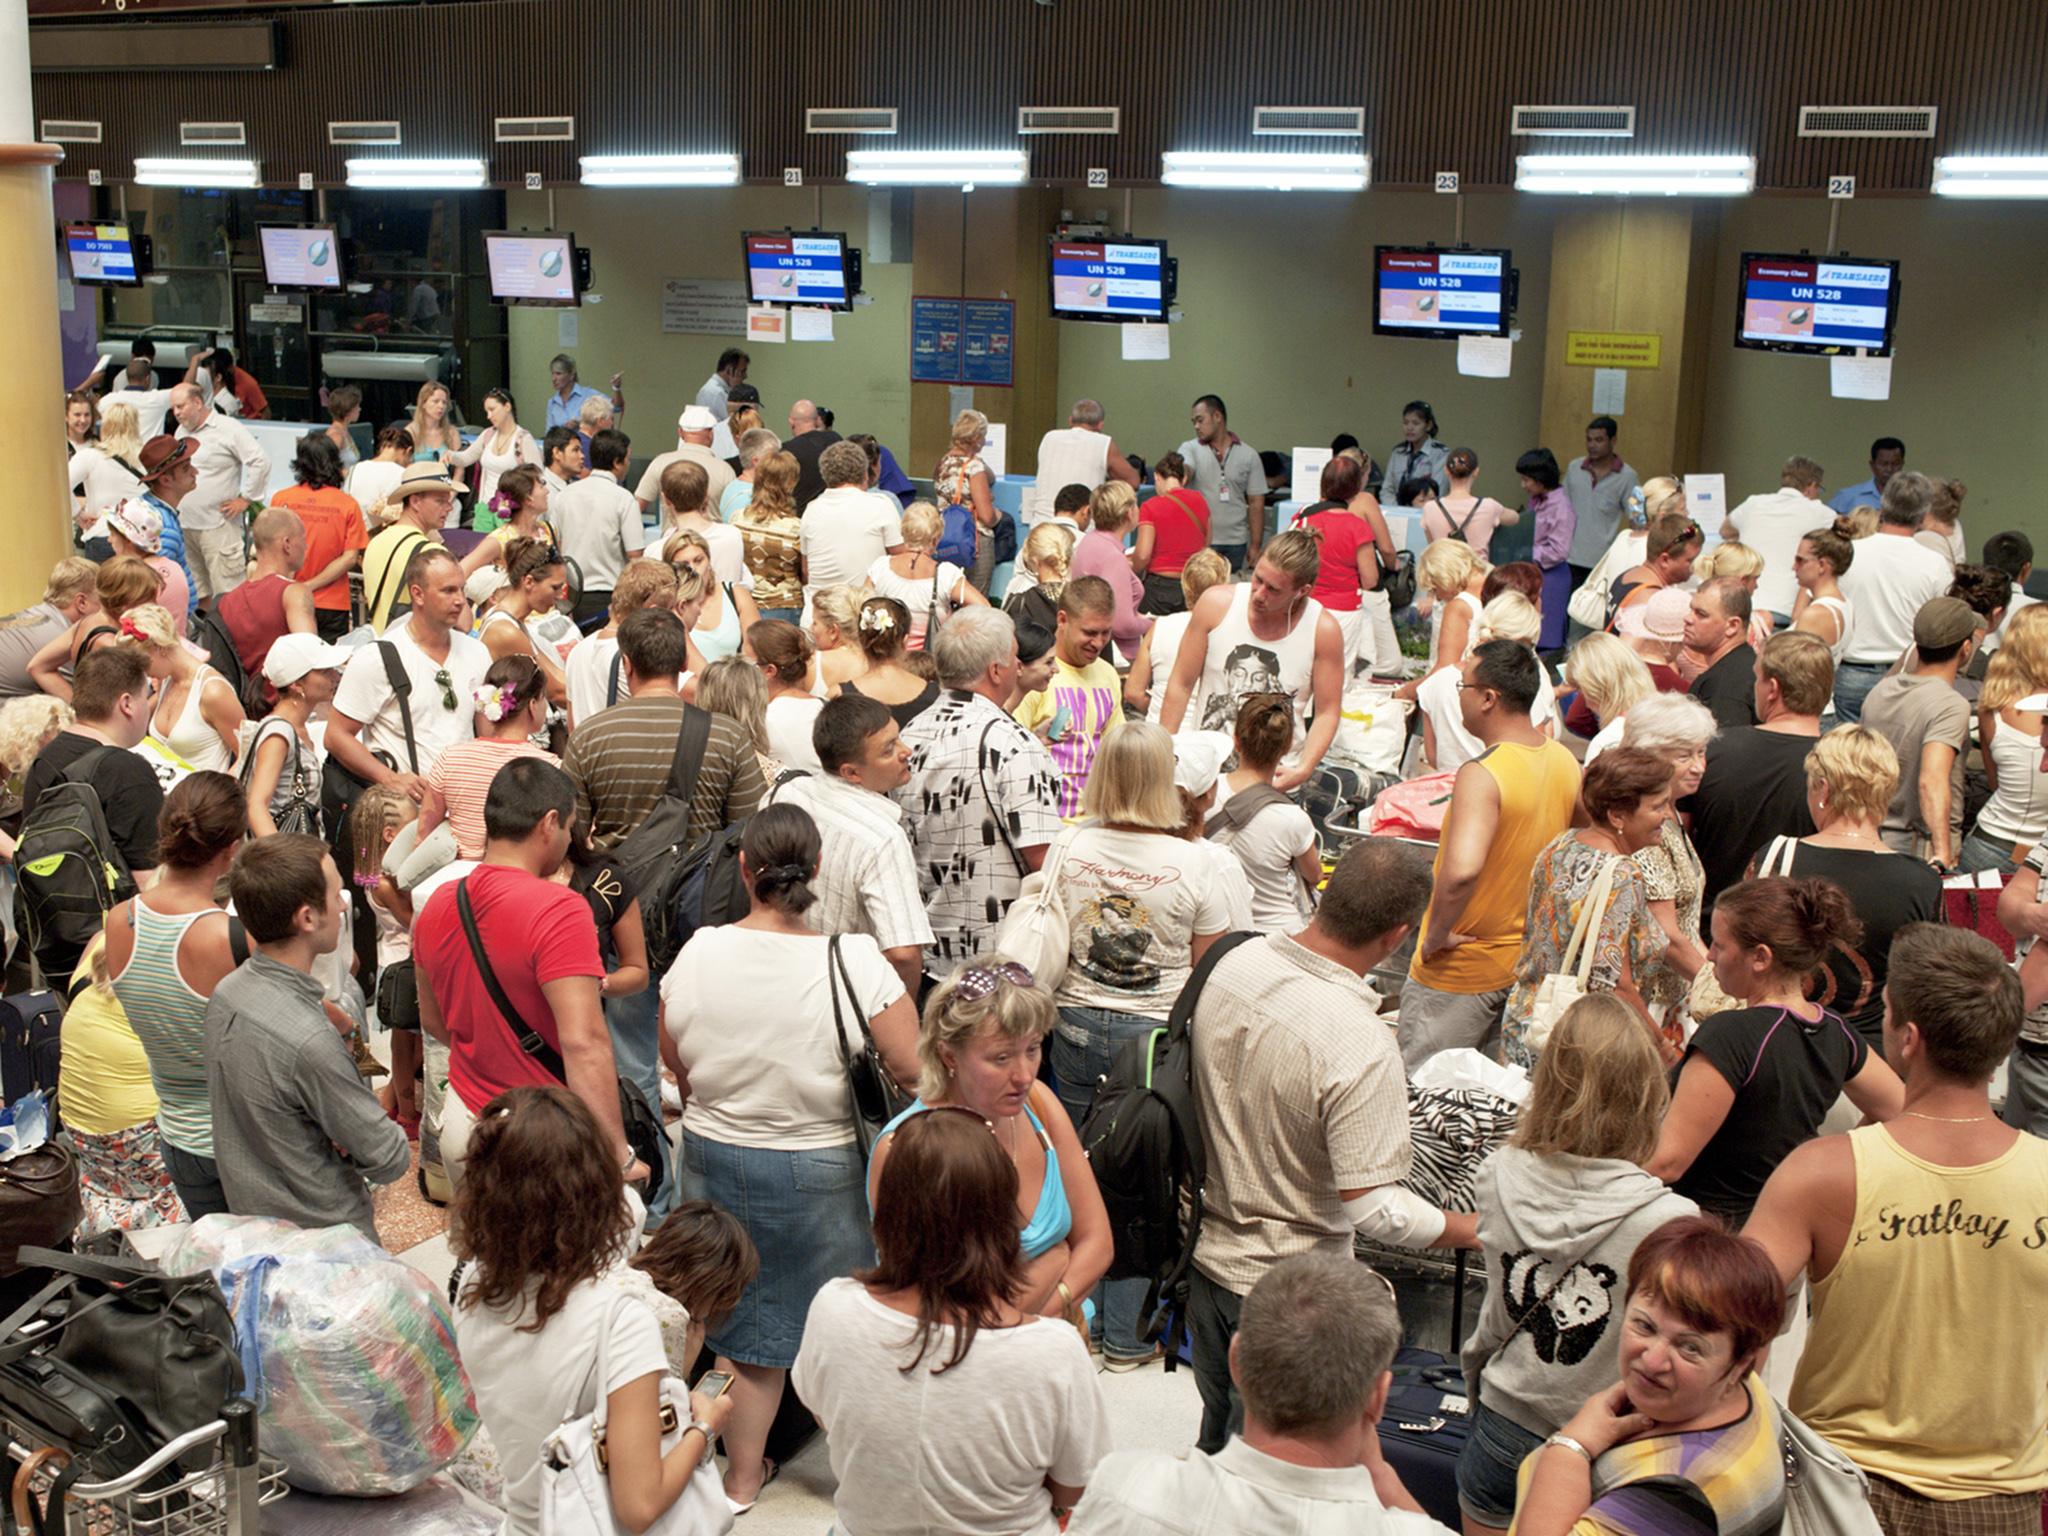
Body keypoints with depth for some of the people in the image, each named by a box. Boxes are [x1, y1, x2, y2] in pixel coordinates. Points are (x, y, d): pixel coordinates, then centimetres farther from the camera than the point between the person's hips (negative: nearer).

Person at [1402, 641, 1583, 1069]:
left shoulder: (1482, 776, -26)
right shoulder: (1565, 762, 0)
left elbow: (1462, 869, -41)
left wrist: (1436, 935, -25)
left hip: (1460, 974, -8)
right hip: (1532, 963, 8)